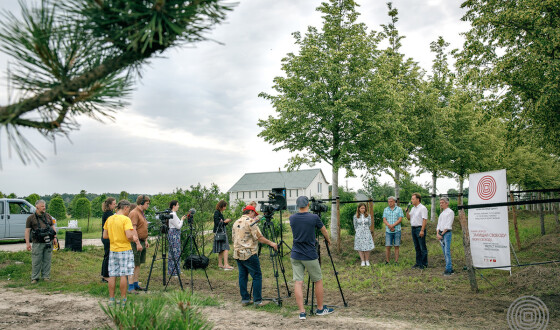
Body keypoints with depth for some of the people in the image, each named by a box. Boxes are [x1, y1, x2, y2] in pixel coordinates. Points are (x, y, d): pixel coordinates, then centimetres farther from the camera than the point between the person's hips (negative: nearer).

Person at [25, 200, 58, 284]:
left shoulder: (48, 216, 12)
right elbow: (27, 230, -2)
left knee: (47, 260, 7)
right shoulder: (31, 218, 1)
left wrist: (55, 237, 7)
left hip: (48, 242, 3)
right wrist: (27, 243, -8)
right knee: (36, 261, 0)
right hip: (37, 243, -3)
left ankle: (46, 276, 16)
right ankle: (34, 278, 11)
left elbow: (52, 226, 16)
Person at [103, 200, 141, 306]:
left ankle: (111, 299, 14)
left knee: (112, 275, 9)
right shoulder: (126, 219, -13)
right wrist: (134, 239, -2)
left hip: (112, 250, 6)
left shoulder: (109, 219, 6)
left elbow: (105, 236, 9)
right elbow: (129, 236, -21)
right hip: (124, 250, -6)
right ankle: (123, 300, 5)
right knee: (123, 275, 1)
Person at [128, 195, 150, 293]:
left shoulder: (142, 213, 16)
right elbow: (133, 229, -20)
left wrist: (146, 240, 20)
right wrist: (138, 243, -22)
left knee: (138, 264, 12)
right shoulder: (134, 213, -14)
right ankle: (130, 287, -5)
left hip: (142, 242, 9)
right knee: (133, 265, -7)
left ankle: (136, 284, 17)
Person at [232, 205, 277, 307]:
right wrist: (271, 243, -6)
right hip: (249, 254, -8)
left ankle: (245, 299, 16)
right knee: (257, 276, -1)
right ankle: (257, 301, 0)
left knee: (242, 276, 13)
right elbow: (259, 237, -14)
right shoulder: (250, 222, -10)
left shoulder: (236, 223, 14)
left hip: (237, 254, 8)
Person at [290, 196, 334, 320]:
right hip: (310, 256, -3)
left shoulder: (292, 218, 1)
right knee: (318, 281, 13)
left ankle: (302, 312, -3)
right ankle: (320, 309, 23)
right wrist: (328, 240, 29)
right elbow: (324, 231, 7)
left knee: (298, 282, 2)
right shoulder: (314, 218, -10)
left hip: (295, 256, 3)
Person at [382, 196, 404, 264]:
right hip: (388, 231, 1)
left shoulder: (399, 209, 5)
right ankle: (387, 261, 4)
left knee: (396, 246, 1)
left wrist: (392, 225, -15)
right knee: (387, 246, -2)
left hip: (397, 231, -1)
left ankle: (396, 261, 6)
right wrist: (389, 226, -13)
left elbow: (400, 219, -5)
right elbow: (384, 220, 3)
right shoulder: (385, 210, 11)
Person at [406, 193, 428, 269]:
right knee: (417, 247, 12)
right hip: (413, 229, 8)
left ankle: (424, 264, 3)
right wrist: (407, 211, 2)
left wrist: (422, 230, -22)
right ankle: (418, 263, 19)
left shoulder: (422, 208, -10)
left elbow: (425, 220, -16)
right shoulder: (413, 208, 16)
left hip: (420, 229, -8)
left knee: (422, 248, -2)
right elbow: (408, 218, 20)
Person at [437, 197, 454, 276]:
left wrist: (442, 234, -12)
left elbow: (448, 226, -11)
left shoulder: (450, 212, -5)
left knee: (447, 252, -11)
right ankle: (450, 269, 13)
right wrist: (437, 233, -1)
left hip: (447, 233, -8)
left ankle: (448, 269, -10)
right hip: (441, 234, 8)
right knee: (444, 252, 8)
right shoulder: (441, 213, 19)